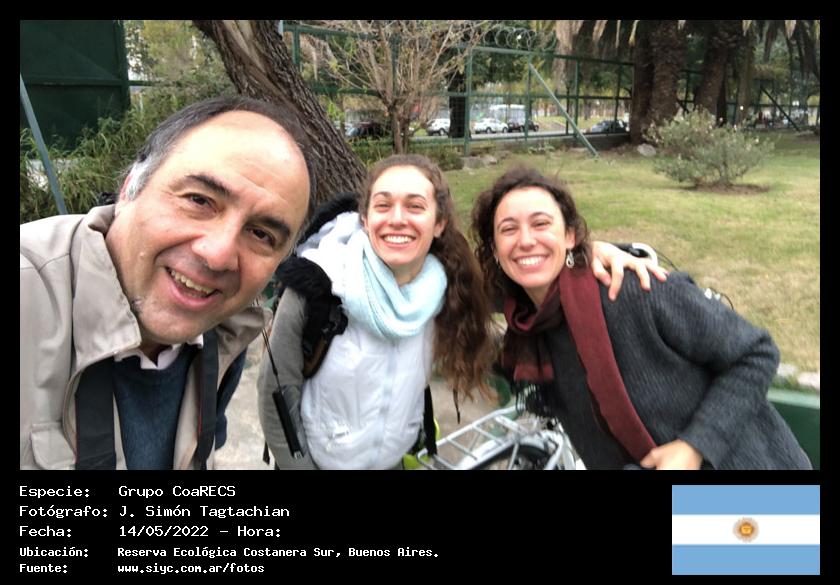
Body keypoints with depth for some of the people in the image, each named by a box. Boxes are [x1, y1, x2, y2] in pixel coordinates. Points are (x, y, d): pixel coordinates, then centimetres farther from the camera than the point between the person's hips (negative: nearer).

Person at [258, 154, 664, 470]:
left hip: (396, 459, 3)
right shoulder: (317, 283, -25)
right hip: (319, 460, -2)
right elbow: (277, 391, -14)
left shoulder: (448, 286, -16)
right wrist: (296, 464, -8)